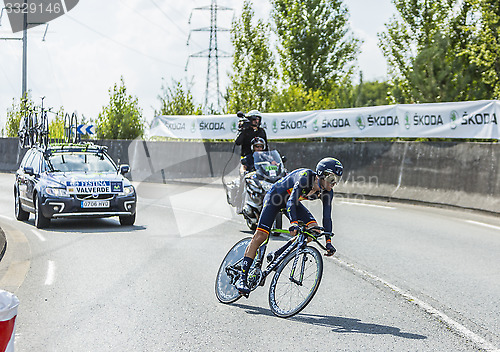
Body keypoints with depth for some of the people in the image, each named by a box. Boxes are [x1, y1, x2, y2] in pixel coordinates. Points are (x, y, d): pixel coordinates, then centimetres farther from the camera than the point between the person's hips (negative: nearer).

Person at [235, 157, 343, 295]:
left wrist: (328, 241, -17)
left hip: (291, 200, 6)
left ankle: (276, 255, -4)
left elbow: (327, 217, -10)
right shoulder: (305, 177, -35)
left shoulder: (327, 192, -15)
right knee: (261, 235, -16)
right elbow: (291, 201, -43)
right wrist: (293, 224, -57)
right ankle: (242, 278, -14)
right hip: (275, 197, -6)